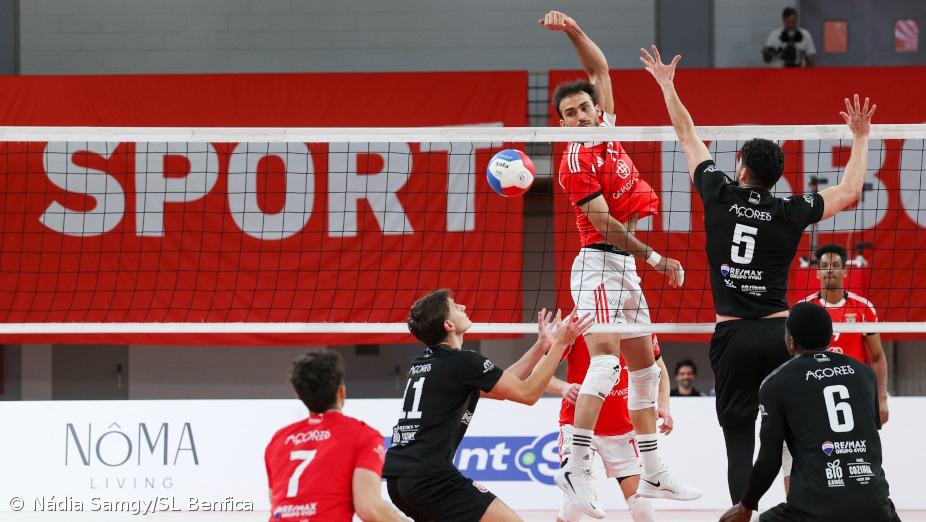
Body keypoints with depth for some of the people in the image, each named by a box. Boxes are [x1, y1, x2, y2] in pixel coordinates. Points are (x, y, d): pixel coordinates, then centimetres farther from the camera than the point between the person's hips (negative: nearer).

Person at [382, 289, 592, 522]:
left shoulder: (424, 362, 18)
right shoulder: (463, 361, -7)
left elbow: (500, 387, 25)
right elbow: (528, 393, -1)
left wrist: (541, 346, 26)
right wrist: (559, 345, 4)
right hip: (429, 477, -9)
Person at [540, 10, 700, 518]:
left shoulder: (607, 131, 8)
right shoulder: (576, 162, -14)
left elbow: (600, 66, 16)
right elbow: (605, 223, -17)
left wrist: (574, 30, 2)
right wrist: (654, 257, -16)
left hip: (626, 267, 9)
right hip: (599, 264, -9)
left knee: (644, 366, 12)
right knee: (606, 360, -24)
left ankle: (652, 474, 17)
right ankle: (576, 468, -32)